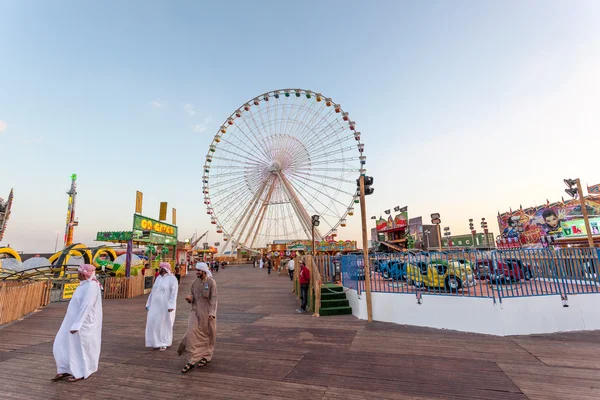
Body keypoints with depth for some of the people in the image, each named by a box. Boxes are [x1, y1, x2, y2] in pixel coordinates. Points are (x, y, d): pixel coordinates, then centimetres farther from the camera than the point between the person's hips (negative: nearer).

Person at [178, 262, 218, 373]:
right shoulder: (195, 282, 4)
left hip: (207, 313, -4)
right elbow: (192, 295, 11)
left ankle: (206, 357, 33)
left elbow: (214, 298, -14)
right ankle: (191, 361, 2)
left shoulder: (211, 282, -12)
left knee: (207, 335, 11)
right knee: (191, 334, -8)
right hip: (196, 311, 4)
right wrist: (189, 298, -13)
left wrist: (212, 313, -21)